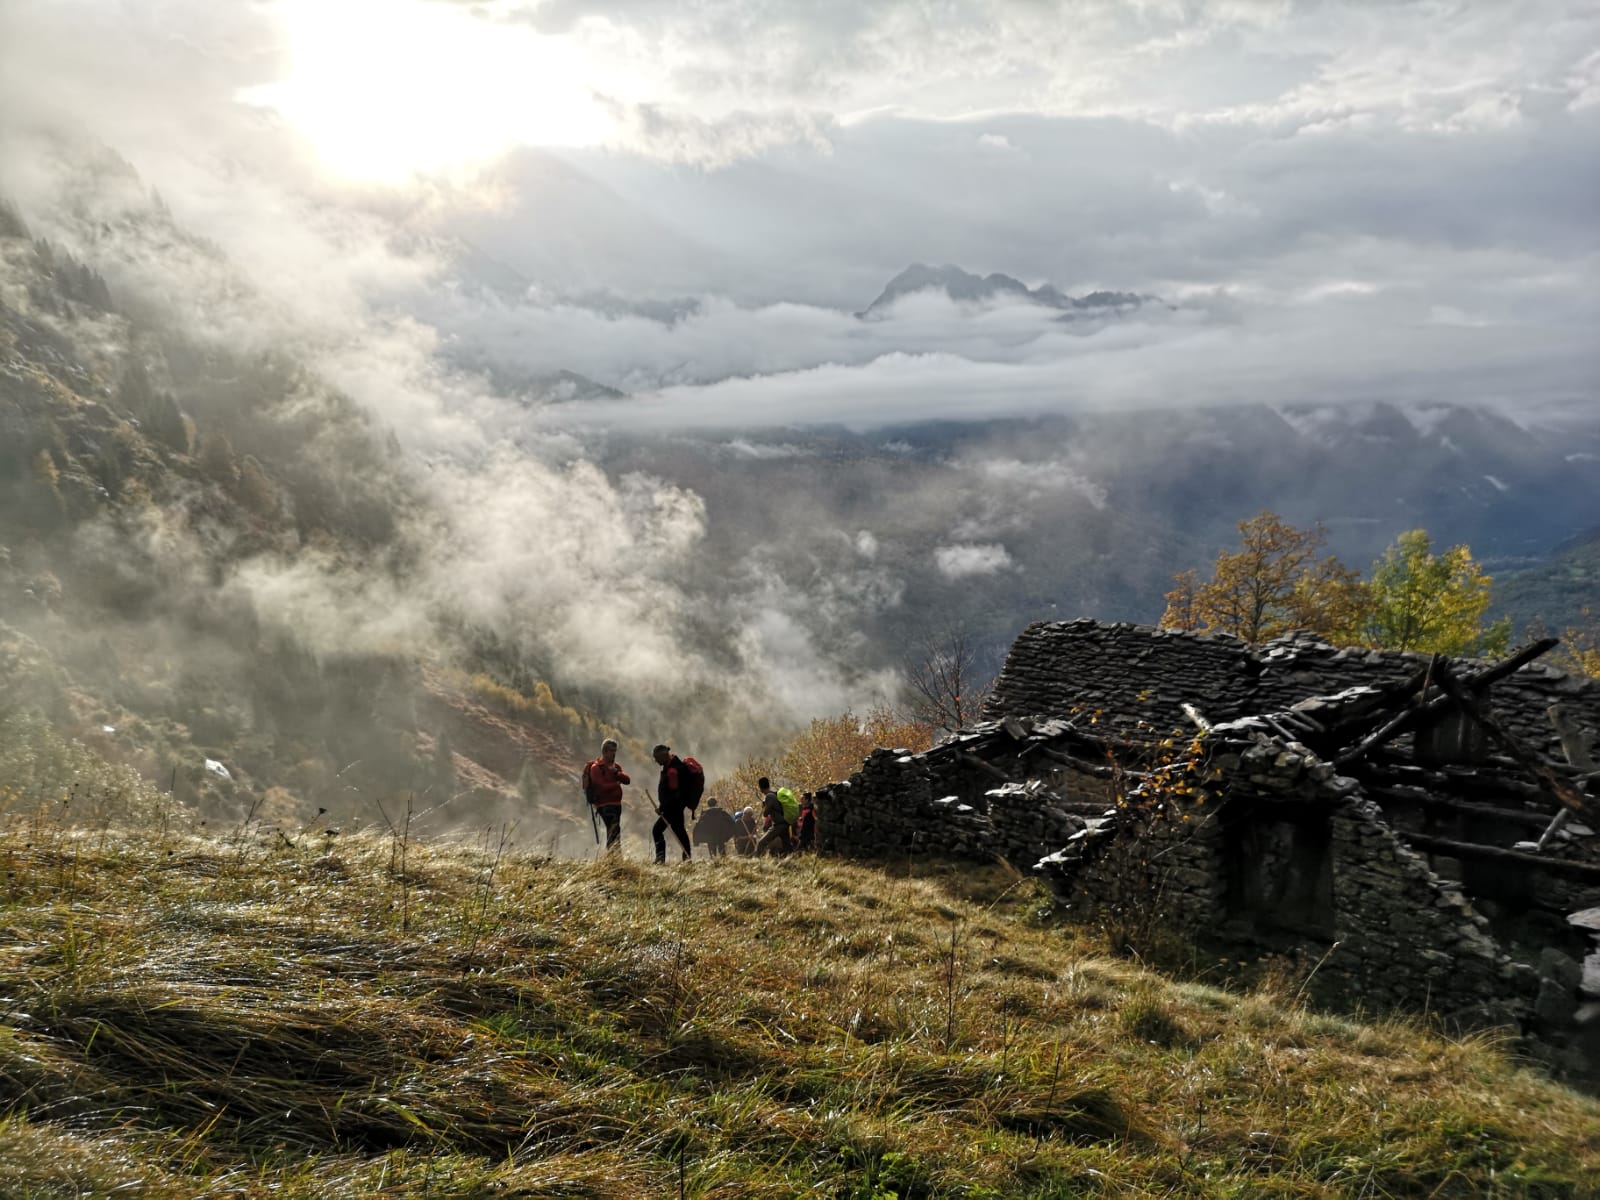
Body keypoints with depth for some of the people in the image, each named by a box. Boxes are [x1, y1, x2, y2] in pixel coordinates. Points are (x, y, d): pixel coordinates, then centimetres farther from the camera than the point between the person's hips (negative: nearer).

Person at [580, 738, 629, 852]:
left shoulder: (615, 766, 17)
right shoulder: (596, 767, -7)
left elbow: (627, 780, 4)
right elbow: (602, 787, -17)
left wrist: (616, 772, -13)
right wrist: (617, 783, -3)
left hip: (616, 804, 9)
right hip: (604, 805, -9)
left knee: (613, 832, 15)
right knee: (614, 831, -20)